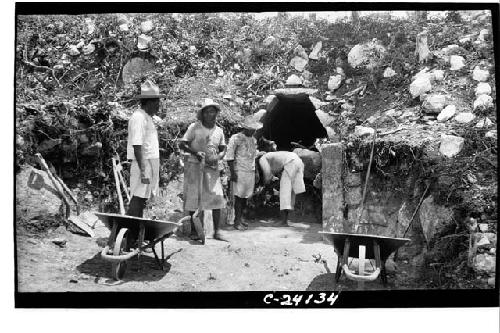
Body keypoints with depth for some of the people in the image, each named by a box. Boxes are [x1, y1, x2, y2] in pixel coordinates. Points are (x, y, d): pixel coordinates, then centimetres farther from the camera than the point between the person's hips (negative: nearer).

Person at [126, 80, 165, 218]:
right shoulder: (138, 117, -13)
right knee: (137, 199, -9)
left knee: (141, 200, 11)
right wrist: (143, 171, -24)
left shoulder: (147, 117, 18)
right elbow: (137, 146, -20)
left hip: (150, 163, 10)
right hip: (143, 164, -10)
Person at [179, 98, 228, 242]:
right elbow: (182, 144, -4)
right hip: (195, 165, -3)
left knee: (216, 196, -4)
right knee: (193, 196, 0)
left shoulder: (219, 131, 10)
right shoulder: (194, 127, -2)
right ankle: (193, 230, 12)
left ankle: (217, 231, 3)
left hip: (212, 167, 3)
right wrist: (195, 152, -19)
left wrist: (218, 157, -9)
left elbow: (223, 149, 13)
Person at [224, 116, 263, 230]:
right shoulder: (236, 138, -7)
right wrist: (232, 172, -14)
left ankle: (240, 219, 17)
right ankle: (237, 222, 0)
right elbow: (229, 157, -9)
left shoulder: (253, 140, 14)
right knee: (239, 196, -5)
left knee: (245, 196, 8)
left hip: (250, 172, 7)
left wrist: (255, 172, 16)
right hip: (239, 171, -6)